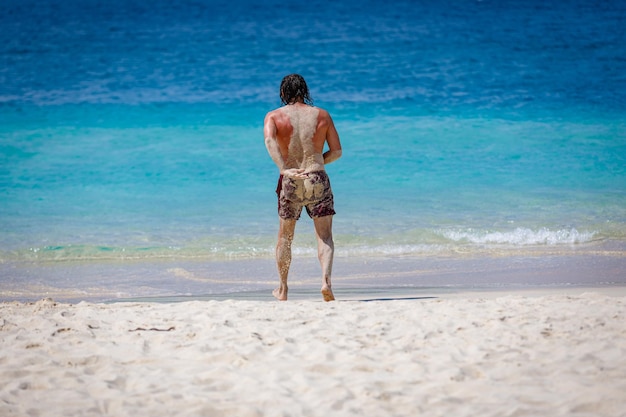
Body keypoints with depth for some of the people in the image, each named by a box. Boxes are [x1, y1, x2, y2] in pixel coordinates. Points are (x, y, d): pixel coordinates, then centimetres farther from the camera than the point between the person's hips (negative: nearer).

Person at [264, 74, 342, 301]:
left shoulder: (274, 116, 3)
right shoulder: (322, 115, 7)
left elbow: (269, 139, -18)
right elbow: (336, 151, 7)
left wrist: (284, 169, -25)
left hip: (290, 181, 0)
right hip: (318, 180, 0)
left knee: (285, 236, 17)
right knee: (324, 236, 3)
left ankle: (282, 289, 28)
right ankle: (326, 280, -21)